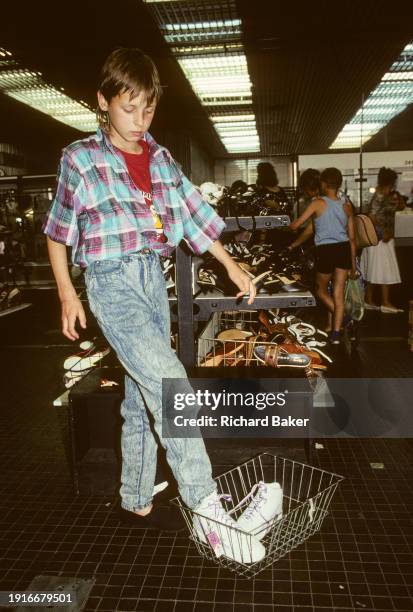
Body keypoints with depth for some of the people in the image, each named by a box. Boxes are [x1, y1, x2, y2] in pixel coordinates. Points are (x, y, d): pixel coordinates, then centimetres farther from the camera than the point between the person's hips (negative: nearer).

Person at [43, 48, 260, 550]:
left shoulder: (160, 159, 11)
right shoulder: (80, 159, -1)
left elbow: (193, 214, 12)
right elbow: (57, 232, 5)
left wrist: (231, 265, 6)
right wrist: (66, 292, -2)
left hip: (154, 280, 5)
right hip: (111, 283, -5)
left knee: (143, 397, 10)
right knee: (170, 383, -18)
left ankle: (136, 503, 26)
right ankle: (207, 505, -6)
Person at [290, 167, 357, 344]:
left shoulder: (318, 203, -6)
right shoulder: (346, 205, 8)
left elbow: (296, 225, -9)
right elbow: (352, 238, 11)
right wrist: (353, 264, 19)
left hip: (325, 251, -4)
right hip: (344, 249, 4)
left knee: (321, 291, 18)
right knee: (338, 294, 8)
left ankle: (344, 319, 6)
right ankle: (336, 334, 10)